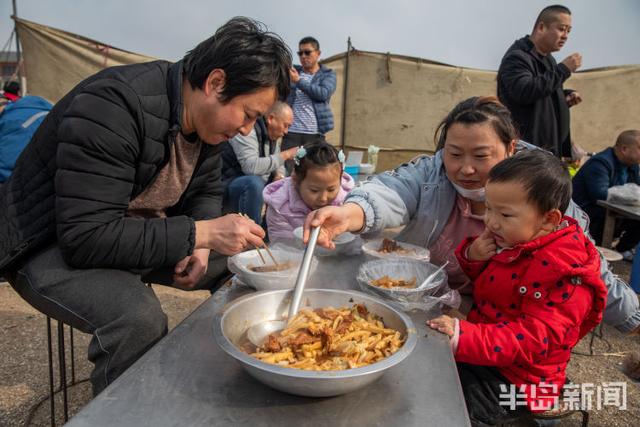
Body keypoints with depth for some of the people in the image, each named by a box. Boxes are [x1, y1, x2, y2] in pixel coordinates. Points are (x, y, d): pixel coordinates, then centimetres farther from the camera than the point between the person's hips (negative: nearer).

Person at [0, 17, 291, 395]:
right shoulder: (112, 105, -30)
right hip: (55, 246, -7)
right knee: (140, 319, -35)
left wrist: (200, 243, -13)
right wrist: (199, 235, -34)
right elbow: (85, 238, -33)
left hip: (145, 233, 8)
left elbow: (206, 192, 7)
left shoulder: (207, 115, -5)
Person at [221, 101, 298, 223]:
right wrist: (285, 155, -25)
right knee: (254, 183, -36)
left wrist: (279, 175, -7)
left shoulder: (271, 135, 6)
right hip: (229, 185, -9)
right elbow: (250, 166, -34)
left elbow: (276, 162, 17)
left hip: (255, 185, 9)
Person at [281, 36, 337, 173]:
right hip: (291, 132, 2)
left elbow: (323, 93, -10)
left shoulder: (328, 74, 9)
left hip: (315, 134, -1)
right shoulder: (293, 71, 15)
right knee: (287, 173, -5)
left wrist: (298, 81, -13)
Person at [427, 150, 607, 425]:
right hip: (481, 352, 9)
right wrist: (472, 256, -8)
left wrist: (464, 337, -43)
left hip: (515, 375, -8)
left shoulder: (562, 271, -26)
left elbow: (534, 339, -32)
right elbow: (483, 280, 17)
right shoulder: (509, 240, 0)